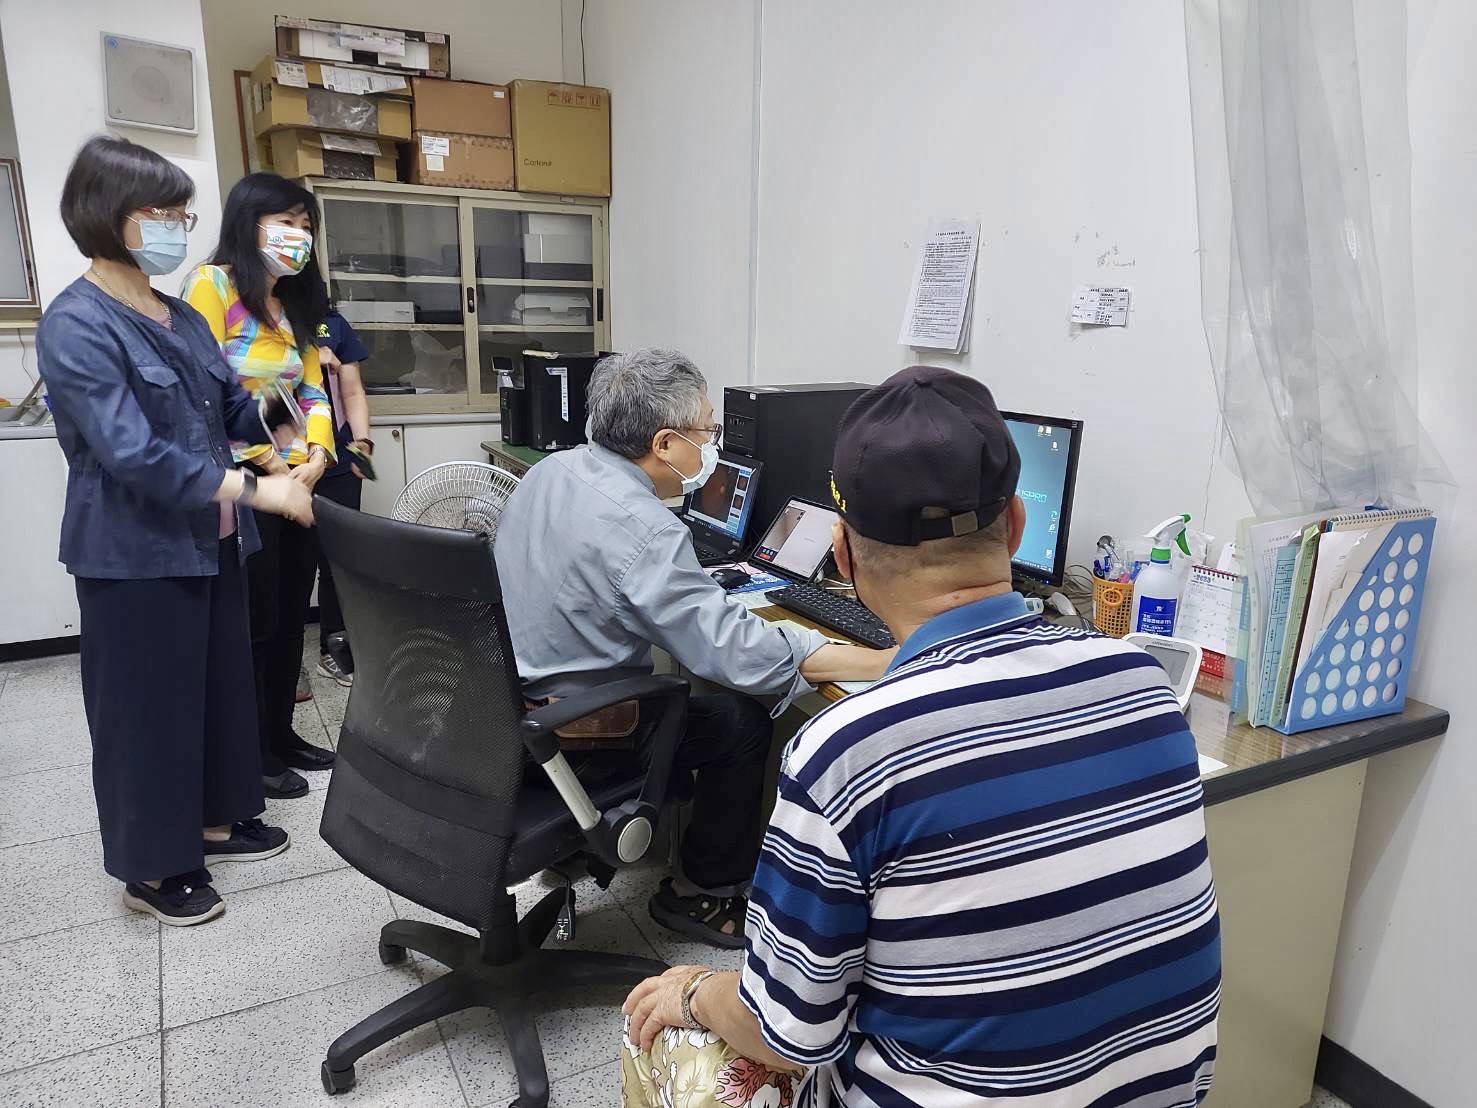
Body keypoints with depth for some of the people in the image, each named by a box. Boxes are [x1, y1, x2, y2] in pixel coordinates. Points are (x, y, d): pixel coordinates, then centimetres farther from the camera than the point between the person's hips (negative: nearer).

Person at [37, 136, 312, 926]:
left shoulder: (181, 317, 10)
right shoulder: (75, 325, -15)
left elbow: (232, 412, 18)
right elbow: (130, 452, -25)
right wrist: (253, 491, -27)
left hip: (209, 542, 8)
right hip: (136, 555, -8)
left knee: (223, 686, 16)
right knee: (147, 707, 4)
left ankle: (215, 823, 35)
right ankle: (149, 868, 21)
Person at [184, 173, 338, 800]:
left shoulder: (296, 304, 16)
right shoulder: (212, 286, -8)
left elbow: (313, 393, 12)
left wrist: (317, 455, -5)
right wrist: (272, 465, -16)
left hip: (299, 483, 7)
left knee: (291, 615, 13)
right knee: (252, 623, 2)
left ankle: (281, 734, 28)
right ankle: (253, 755, 17)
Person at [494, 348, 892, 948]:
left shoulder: (550, 469, -2)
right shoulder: (641, 528, -29)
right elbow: (740, 651, -31)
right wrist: (889, 663, -27)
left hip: (506, 704, 9)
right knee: (743, 721, 2)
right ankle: (701, 894, 18)